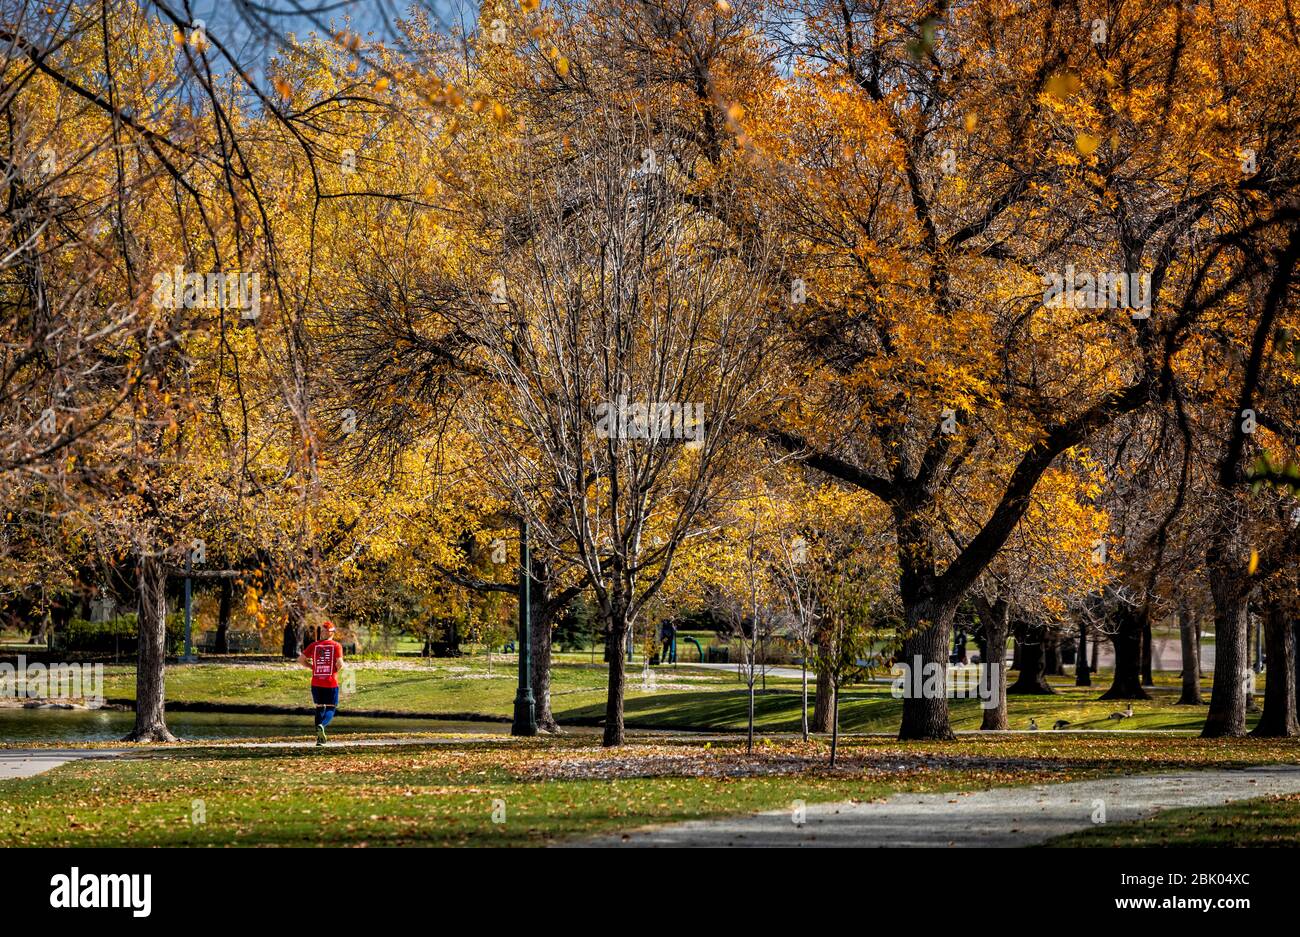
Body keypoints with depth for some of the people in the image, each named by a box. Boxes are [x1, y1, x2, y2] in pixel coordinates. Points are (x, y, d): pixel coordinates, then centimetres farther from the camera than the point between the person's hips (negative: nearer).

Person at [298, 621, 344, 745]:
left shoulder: (314, 645, 3)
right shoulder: (336, 646, -5)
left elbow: (300, 659, 1)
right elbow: (340, 663, -16)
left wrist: (313, 667, 12)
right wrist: (337, 669, 6)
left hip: (316, 683, 3)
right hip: (331, 683, -3)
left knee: (319, 708, 14)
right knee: (330, 708, 6)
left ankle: (319, 737, 8)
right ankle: (321, 725, -25)